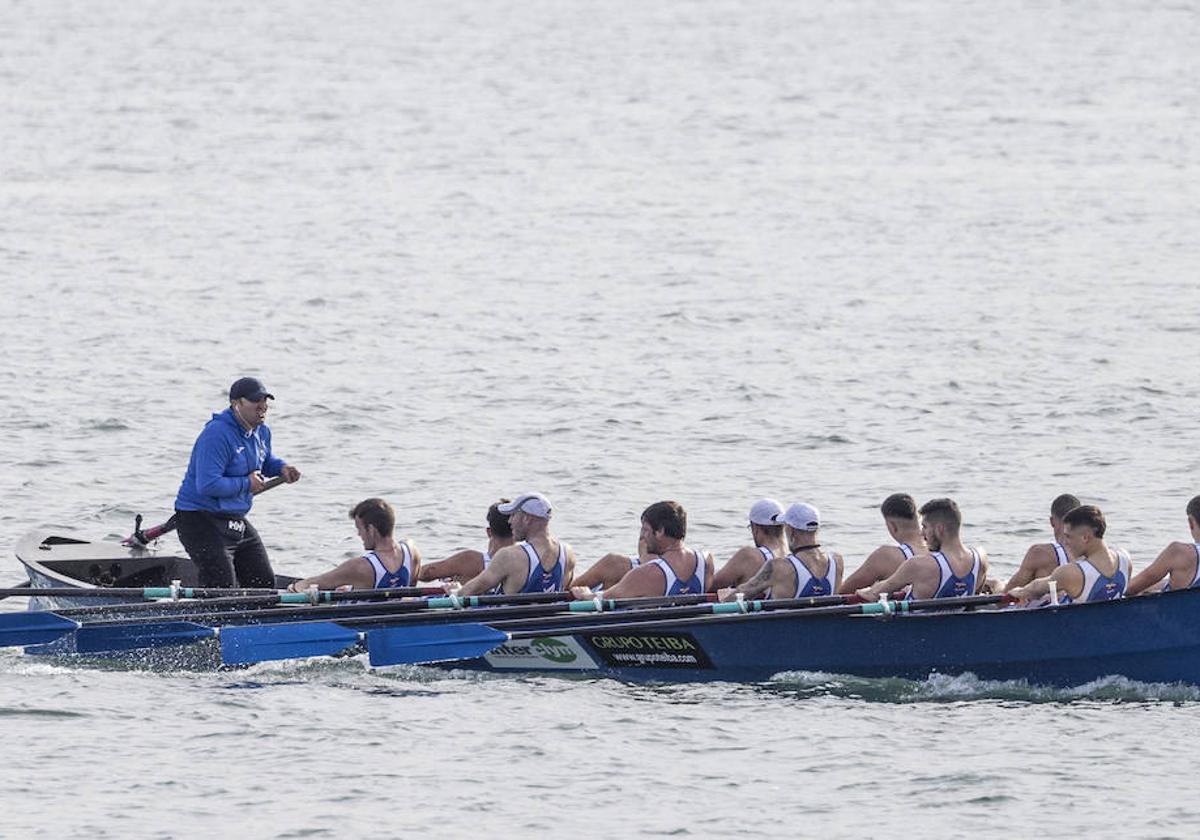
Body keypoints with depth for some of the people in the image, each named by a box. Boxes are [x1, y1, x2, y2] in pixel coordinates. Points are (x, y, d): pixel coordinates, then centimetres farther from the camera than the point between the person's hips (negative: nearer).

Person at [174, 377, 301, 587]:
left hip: (236, 521, 9)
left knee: (265, 584, 11)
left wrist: (280, 467, 7)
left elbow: (265, 460, 30)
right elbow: (208, 485, -31)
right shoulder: (217, 434, -23)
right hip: (201, 521, -9)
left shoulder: (261, 432, 6)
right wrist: (246, 484, -19)